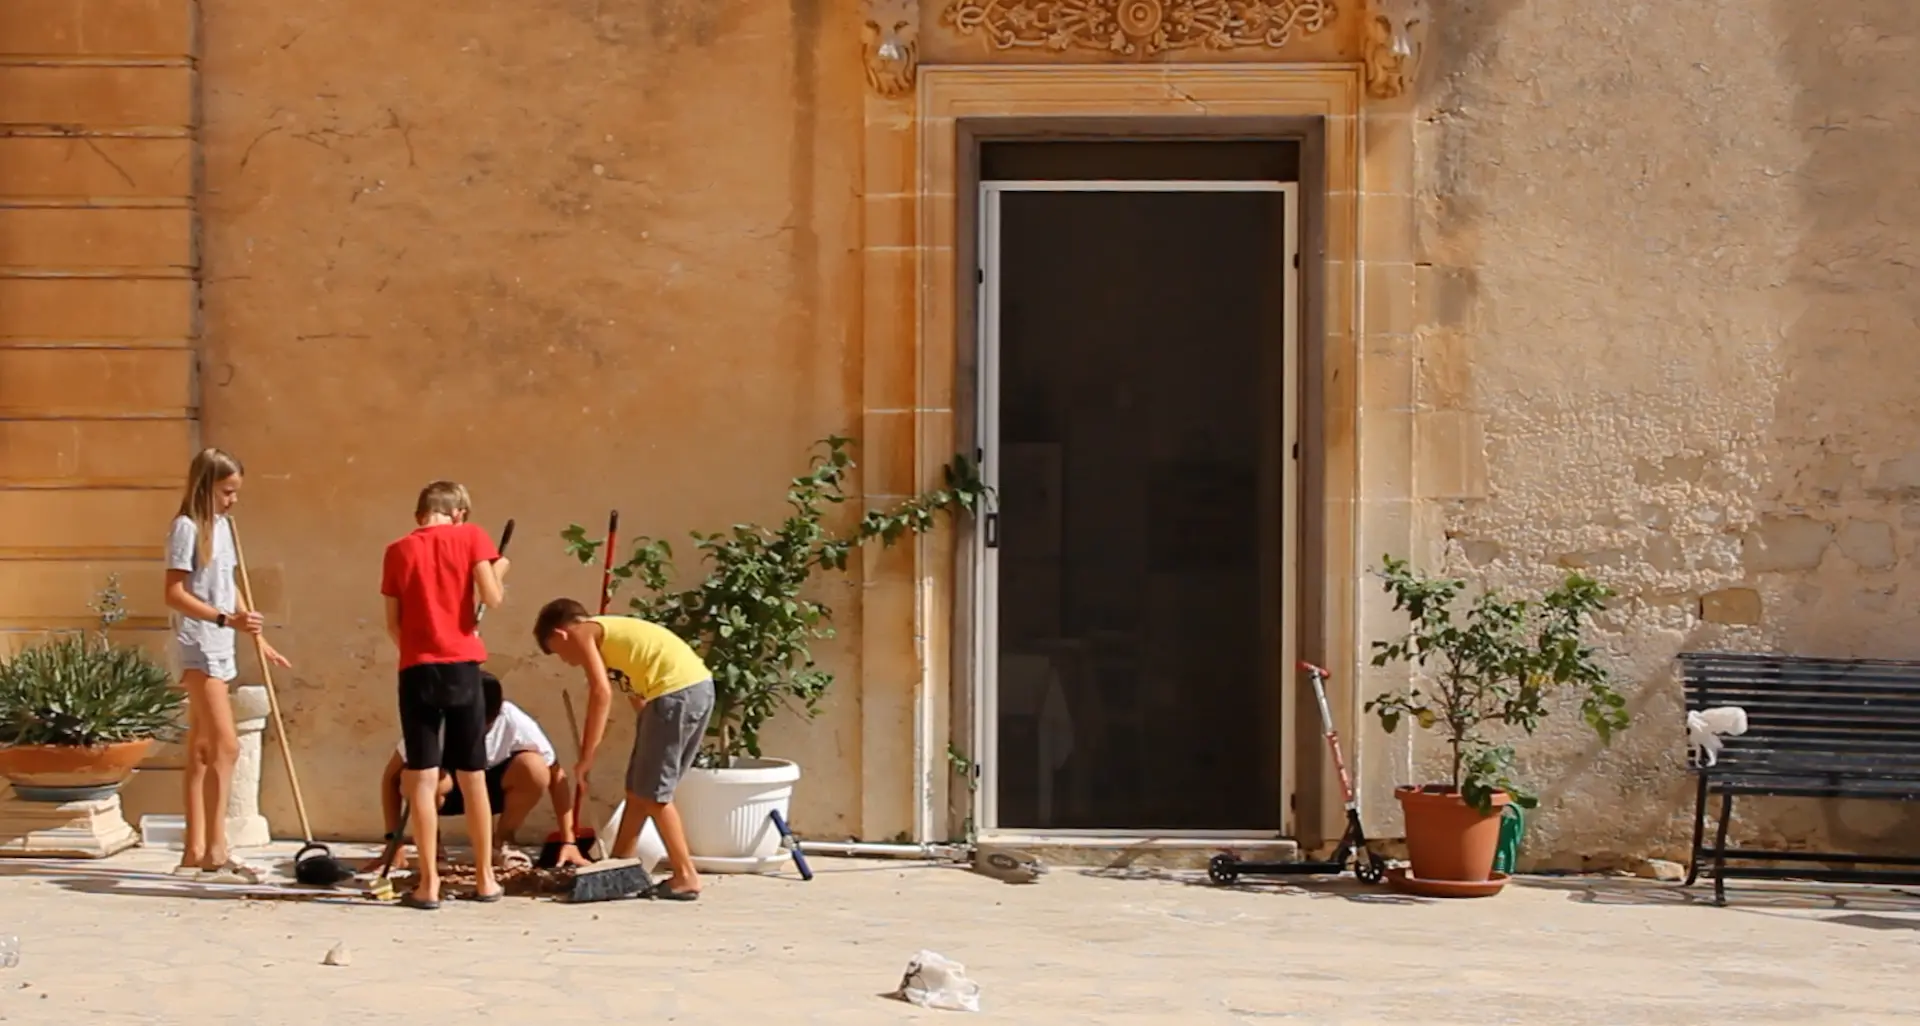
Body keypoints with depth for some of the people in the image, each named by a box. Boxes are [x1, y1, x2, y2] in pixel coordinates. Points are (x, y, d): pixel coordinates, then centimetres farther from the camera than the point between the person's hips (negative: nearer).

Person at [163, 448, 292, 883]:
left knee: (203, 751, 9)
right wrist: (226, 619, -26)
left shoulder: (222, 526, 14)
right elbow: (174, 594, -16)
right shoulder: (187, 527, -11)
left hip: (220, 649, 9)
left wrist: (259, 640, 21)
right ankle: (214, 852, -12)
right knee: (225, 745, -14)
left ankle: (195, 853, 13)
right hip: (198, 648, -9)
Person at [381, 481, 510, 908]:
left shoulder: (399, 551, 4)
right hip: (462, 667, 0)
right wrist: (499, 570, 13)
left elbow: (393, 623, 4)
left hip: (417, 669, 0)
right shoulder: (470, 536, 1)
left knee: (423, 778, 0)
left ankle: (429, 884, -4)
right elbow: (492, 598, -6)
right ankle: (484, 879, 16)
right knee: (473, 776, 10)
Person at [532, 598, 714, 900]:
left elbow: (601, 693, -11)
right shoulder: (609, 632, 27)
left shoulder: (582, 634, 1)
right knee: (638, 788, 17)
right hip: (697, 685, 9)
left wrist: (586, 756, -9)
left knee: (653, 793, -1)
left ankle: (686, 876, 1)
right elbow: (636, 691, 28)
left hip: (676, 690, -9)